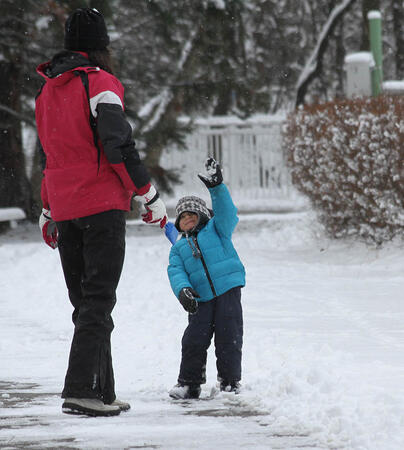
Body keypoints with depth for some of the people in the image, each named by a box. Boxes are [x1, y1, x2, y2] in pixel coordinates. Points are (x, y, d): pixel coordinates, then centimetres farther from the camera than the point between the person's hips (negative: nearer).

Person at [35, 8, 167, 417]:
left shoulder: (47, 91, 16)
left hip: (64, 210, 7)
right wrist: (150, 196, -8)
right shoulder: (99, 84, -8)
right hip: (101, 206, -7)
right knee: (98, 302, -9)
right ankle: (80, 390, -18)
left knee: (86, 303, 12)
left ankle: (102, 391, 11)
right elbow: (118, 147, -15)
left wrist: (47, 212, 29)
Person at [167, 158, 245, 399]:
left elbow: (226, 212, -6)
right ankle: (189, 383, 5)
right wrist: (183, 289, -16)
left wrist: (217, 188, -19)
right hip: (200, 299, 3)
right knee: (194, 340, -4)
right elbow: (176, 272, 5)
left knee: (229, 338, -3)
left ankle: (231, 381, 6)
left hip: (228, 291, -2)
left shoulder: (216, 229, 12)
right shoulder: (178, 248, 19)